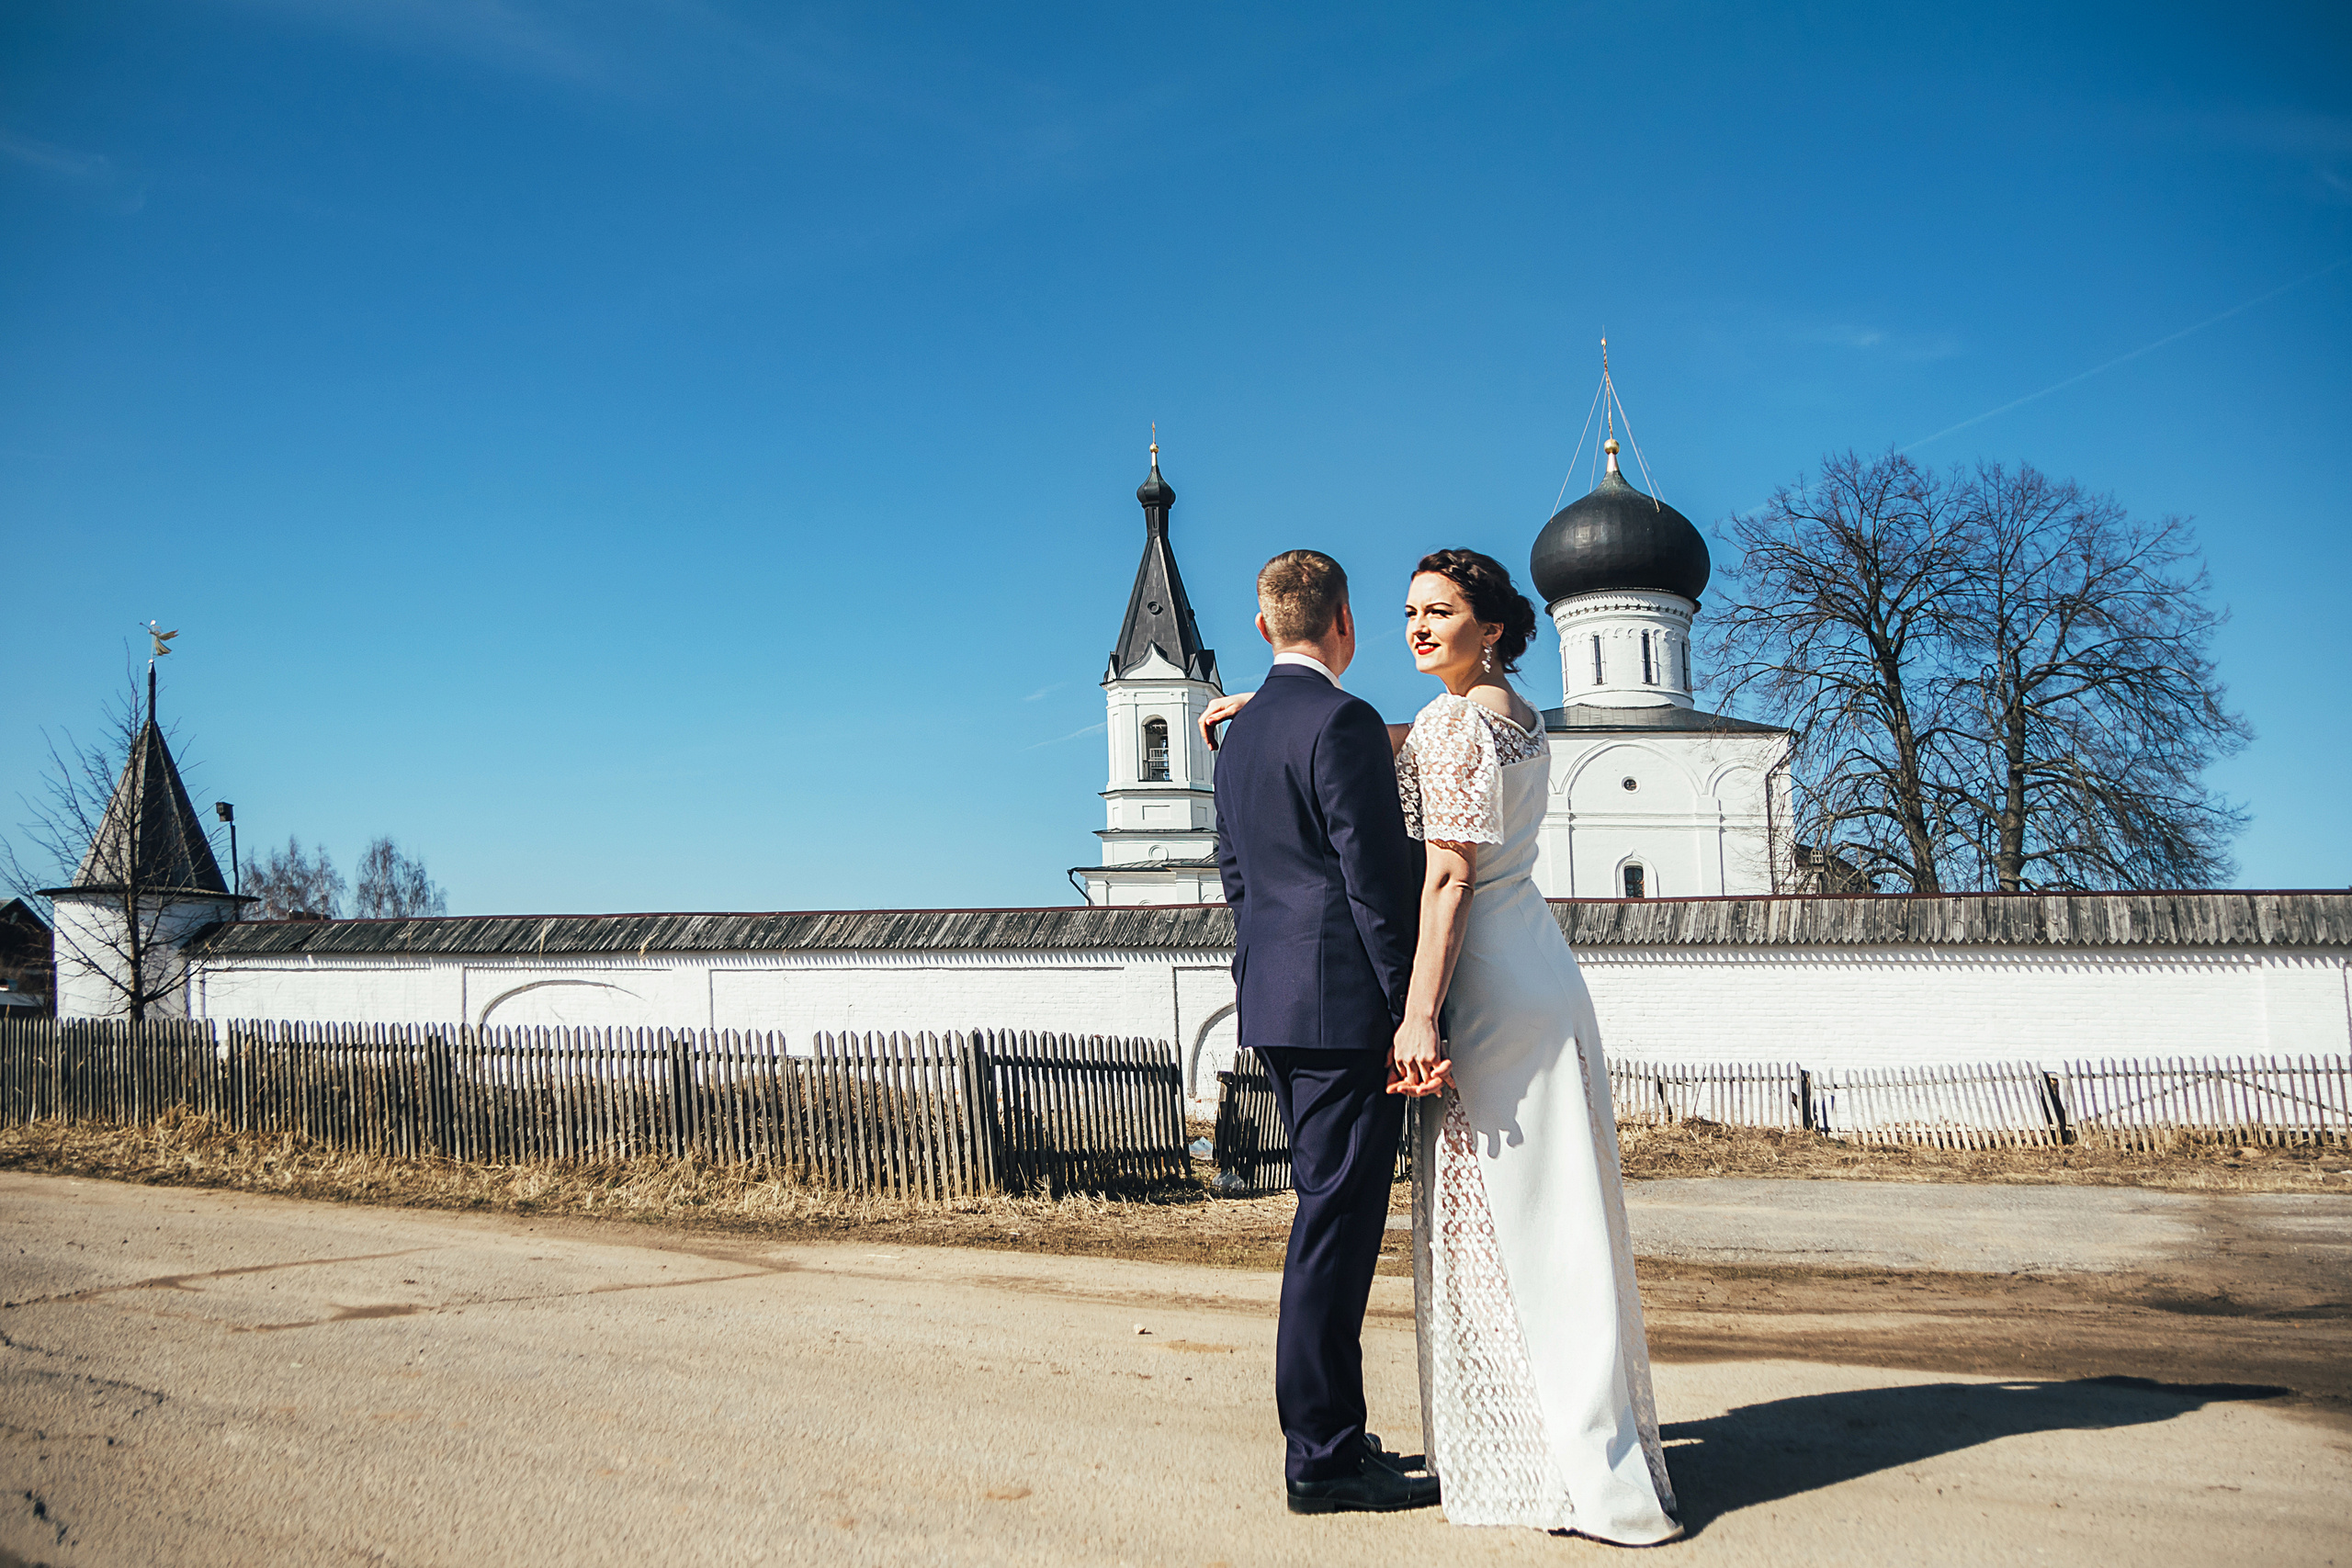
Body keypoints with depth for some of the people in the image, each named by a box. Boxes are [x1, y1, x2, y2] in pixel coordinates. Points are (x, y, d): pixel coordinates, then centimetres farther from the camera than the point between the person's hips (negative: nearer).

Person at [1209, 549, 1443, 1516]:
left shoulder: (1238, 739, 16)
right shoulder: (1342, 721, -12)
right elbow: (1377, 879, -16)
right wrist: (1411, 1012, -15)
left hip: (1275, 1005, 9)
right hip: (1346, 1006, -9)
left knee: (1328, 1216, 16)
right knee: (1336, 1225, -4)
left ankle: (1326, 1432, 23)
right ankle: (1323, 1457, 2)